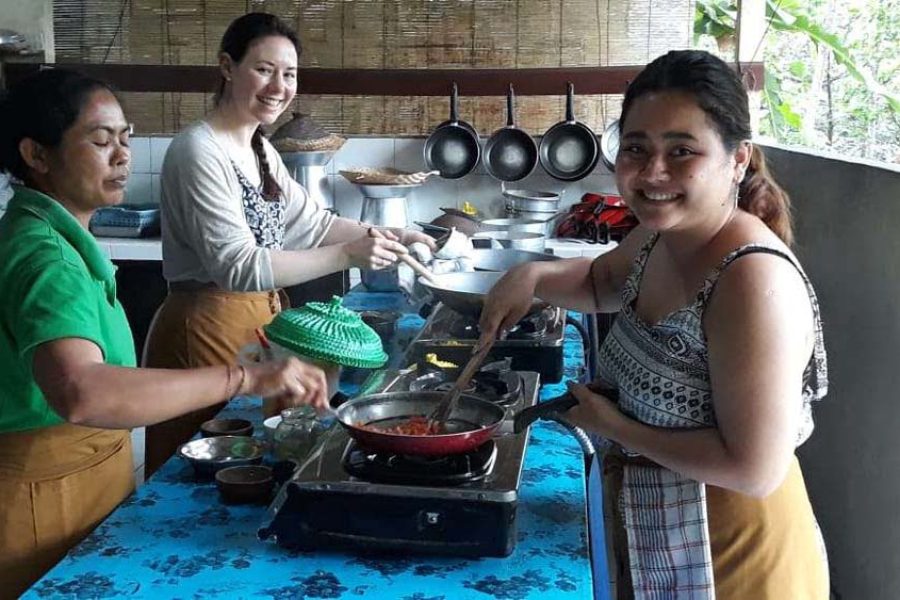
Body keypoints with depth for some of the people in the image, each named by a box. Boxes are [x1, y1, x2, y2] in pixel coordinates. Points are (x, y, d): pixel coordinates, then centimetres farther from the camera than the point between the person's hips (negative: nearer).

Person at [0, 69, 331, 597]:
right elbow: (80, 394, -43)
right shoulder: (44, 256, -25)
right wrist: (243, 379, -44)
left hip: (89, 469, 9)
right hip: (46, 495, -9)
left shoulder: (56, 236, 7)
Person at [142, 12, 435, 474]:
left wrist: (389, 237, 3)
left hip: (258, 320, 9)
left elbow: (312, 222, 15)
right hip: (206, 332, -9)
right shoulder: (200, 151, -19)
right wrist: (348, 255, -31)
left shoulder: (260, 150, 10)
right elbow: (238, 265, -26)